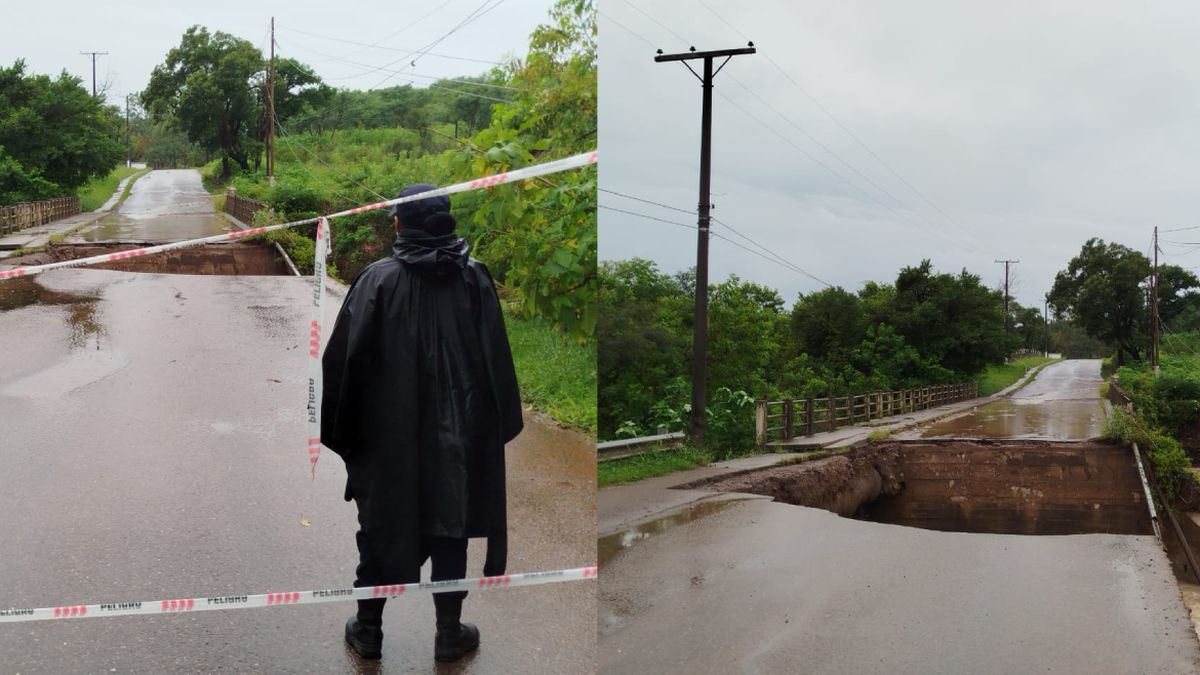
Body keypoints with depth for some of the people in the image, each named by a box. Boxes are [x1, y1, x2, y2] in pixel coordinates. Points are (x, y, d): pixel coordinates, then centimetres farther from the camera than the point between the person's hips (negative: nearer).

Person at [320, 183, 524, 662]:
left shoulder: (378, 279, -10)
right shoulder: (474, 277, -5)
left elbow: (344, 359, -11)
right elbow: (497, 360, -3)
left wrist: (339, 427, 0)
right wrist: (500, 425, 7)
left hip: (388, 430, -1)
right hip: (458, 430, 1)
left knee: (380, 524, 15)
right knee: (449, 524, 13)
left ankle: (368, 628, 27)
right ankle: (449, 633, 21)